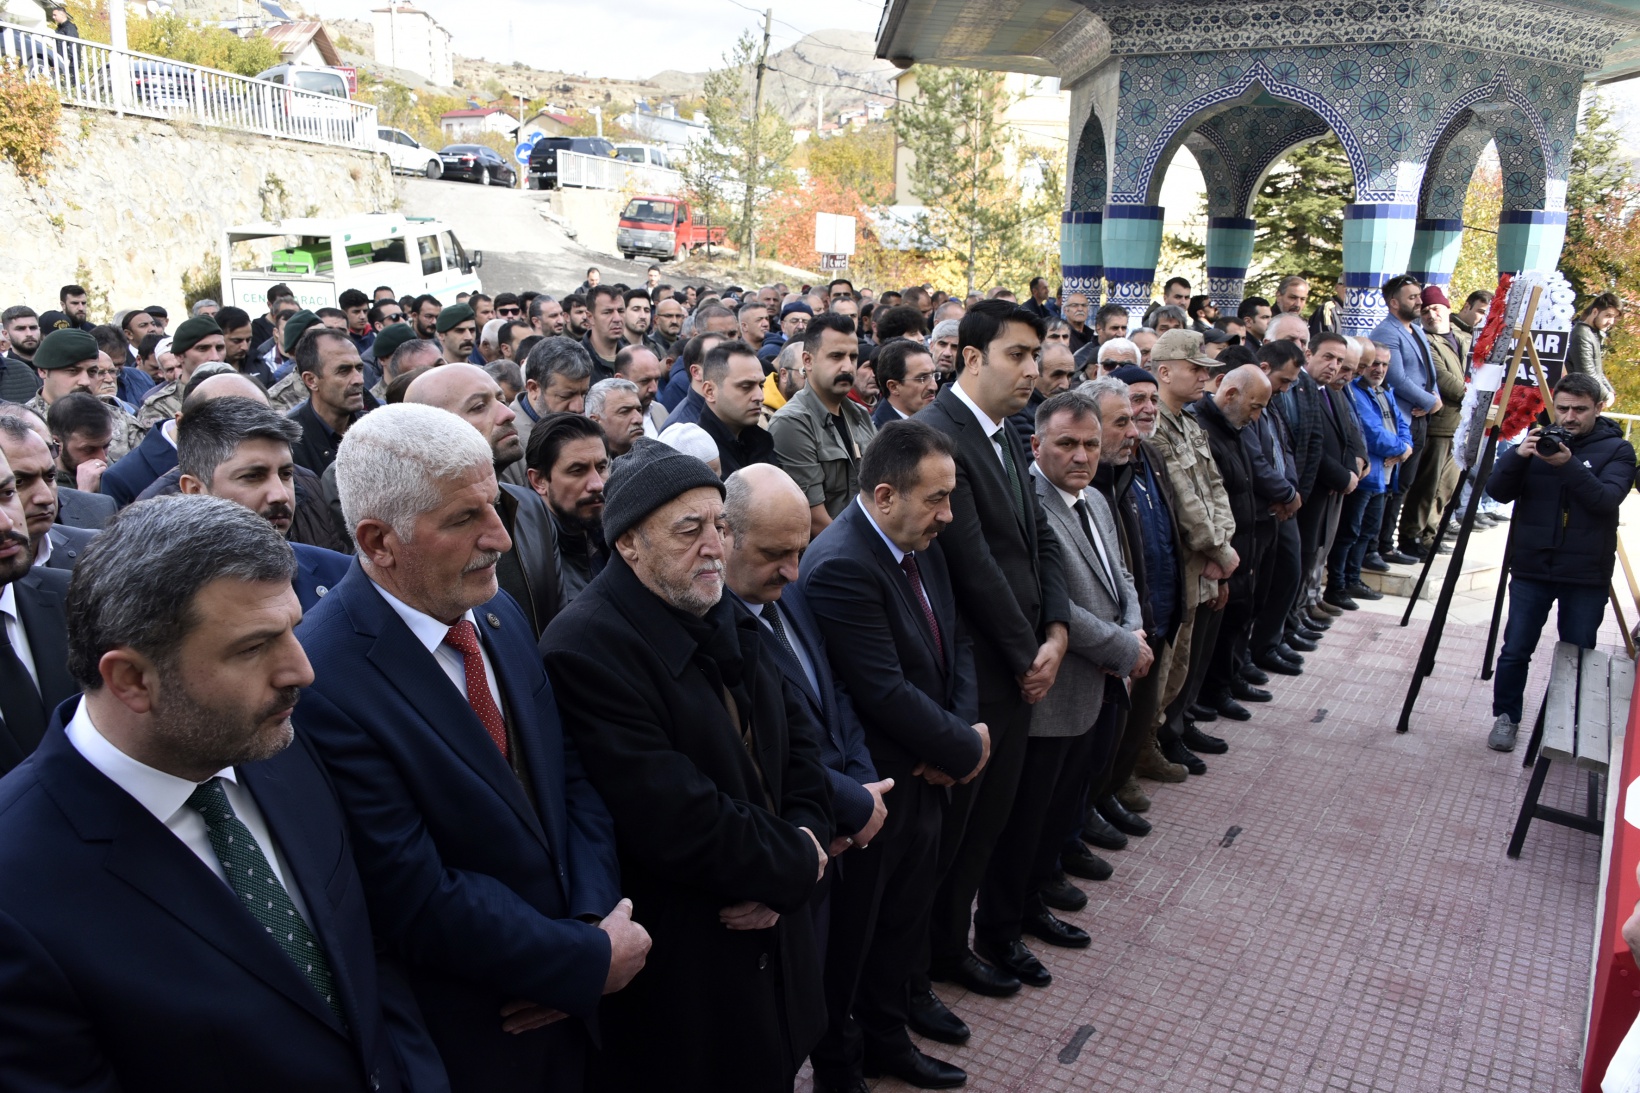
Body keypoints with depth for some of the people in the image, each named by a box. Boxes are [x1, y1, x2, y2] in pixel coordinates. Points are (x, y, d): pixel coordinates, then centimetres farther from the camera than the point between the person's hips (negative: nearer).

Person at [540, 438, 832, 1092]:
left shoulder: (725, 620, 5)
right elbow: (677, 819, -28)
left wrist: (799, 842, -9)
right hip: (681, 978, -8)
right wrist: (798, 862, -13)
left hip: (771, 937, 8)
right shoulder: (586, 648, -23)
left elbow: (797, 735, 9)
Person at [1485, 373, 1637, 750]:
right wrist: (1517, 456, -19)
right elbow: (1498, 491, -1)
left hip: (1587, 576, -1)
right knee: (1515, 652, 1)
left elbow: (1607, 499, -16)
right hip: (1531, 568, 2)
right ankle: (1506, 717, 18)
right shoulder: (1538, 440, 7)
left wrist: (1569, 465, -29)